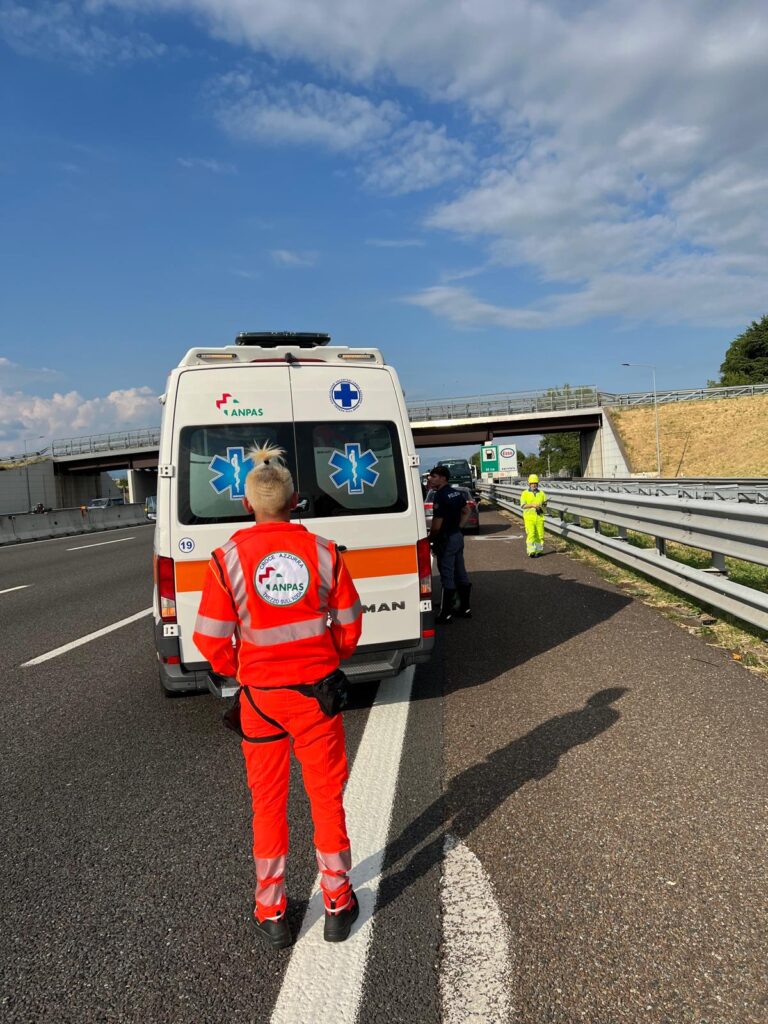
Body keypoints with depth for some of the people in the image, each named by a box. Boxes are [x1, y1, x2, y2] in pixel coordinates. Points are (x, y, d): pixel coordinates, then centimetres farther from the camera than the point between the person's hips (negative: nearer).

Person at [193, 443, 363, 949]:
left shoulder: (228, 558, -12)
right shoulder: (324, 552, -10)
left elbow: (214, 642, -9)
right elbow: (349, 628, -2)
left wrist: (240, 672, 11)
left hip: (261, 694, 0)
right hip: (317, 691, 0)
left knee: (269, 803, 17)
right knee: (327, 797, 16)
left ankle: (272, 913, 31)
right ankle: (338, 903, 31)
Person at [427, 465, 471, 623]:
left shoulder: (440, 496, -19)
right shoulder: (456, 493, 10)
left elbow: (437, 523, -21)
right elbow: (466, 511, 21)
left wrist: (430, 539, -7)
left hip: (446, 539, -9)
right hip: (458, 536, 9)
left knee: (447, 576, -5)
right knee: (460, 574, 14)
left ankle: (445, 613, -1)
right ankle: (465, 608, 22)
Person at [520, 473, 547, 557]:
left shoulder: (541, 493, 12)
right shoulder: (525, 493, 5)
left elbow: (545, 506, 14)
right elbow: (523, 505, -6)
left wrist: (541, 507, -9)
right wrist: (532, 505, -18)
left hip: (539, 517, 3)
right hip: (529, 517, -3)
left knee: (540, 534, 3)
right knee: (531, 534, -11)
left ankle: (539, 551, 16)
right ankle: (531, 552, -8)